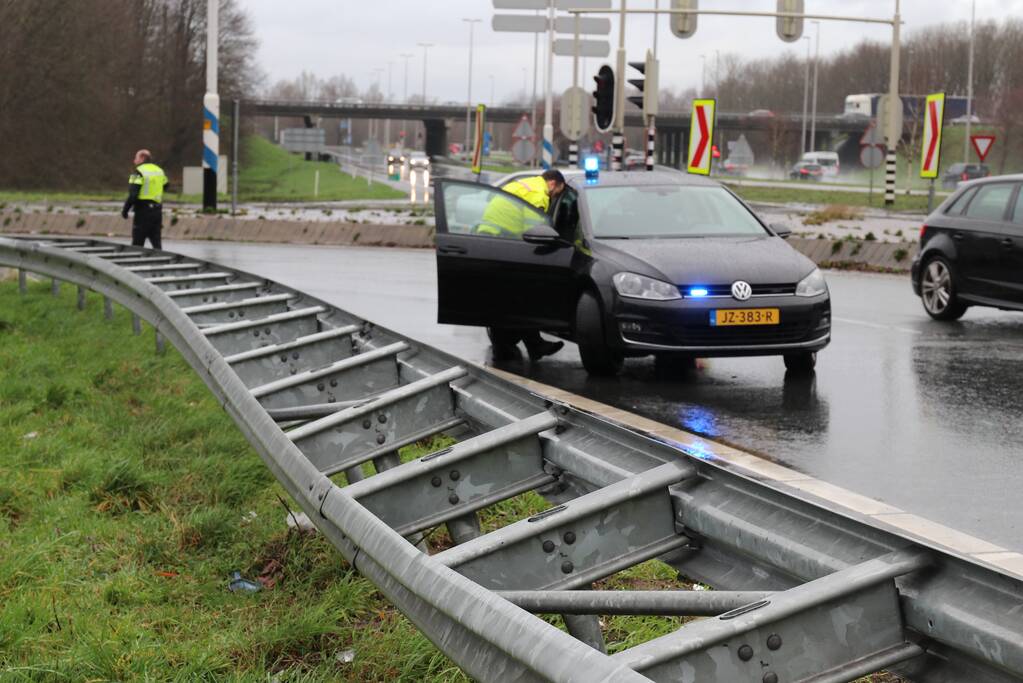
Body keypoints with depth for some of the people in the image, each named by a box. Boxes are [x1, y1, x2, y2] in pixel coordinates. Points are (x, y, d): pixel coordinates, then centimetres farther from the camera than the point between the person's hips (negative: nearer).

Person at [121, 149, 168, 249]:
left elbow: (133, 194, -16)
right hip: (157, 210, 7)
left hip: (143, 211, -7)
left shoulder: (139, 172, -9)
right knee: (156, 241, 9)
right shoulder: (159, 171, 14)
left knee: (137, 243, -1)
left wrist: (125, 210, -9)